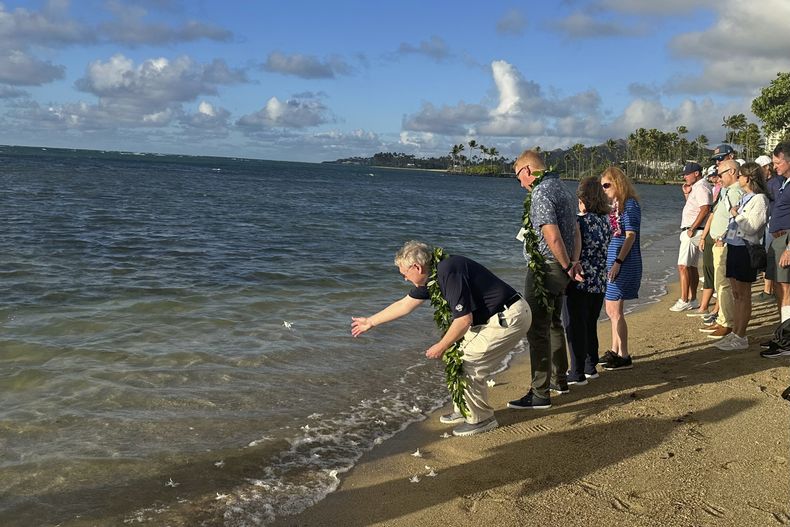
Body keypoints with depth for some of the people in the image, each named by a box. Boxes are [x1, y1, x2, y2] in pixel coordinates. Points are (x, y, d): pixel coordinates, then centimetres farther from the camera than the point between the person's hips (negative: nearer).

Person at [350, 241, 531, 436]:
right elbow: (404, 304, 20)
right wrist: (369, 322, 27)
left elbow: (464, 320, -22)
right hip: (497, 317, 10)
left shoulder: (449, 272, -23)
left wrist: (441, 347, -7)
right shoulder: (432, 276, 8)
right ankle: (464, 409, 28)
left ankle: (481, 419, 11)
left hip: (510, 318, -10)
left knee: (468, 365, -7)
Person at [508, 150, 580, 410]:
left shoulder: (541, 193, -17)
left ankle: (540, 393, -2)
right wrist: (574, 263, 8)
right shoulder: (564, 190, 14)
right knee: (554, 325, 20)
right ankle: (559, 380, 32)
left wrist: (568, 267, -13)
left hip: (544, 269, -10)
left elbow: (552, 237, -24)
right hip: (560, 270, 10)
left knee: (538, 330, -5)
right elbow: (576, 232, 16)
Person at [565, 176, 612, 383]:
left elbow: (575, 254, -18)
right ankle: (590, 367, 28)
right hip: (600, 283, 7)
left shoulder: (580, 220, -16)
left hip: (580, 282, -7)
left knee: (576, 327, 2)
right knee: (590, 325, 18)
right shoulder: (606, 219, 5)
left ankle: (577, 374, 7)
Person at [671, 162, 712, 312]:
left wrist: (692, 229, -22)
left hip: (693, 232, -11)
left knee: (683, 266, -12)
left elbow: (705, 209, -23)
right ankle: (692, 300, 17)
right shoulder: (696, 186, 19)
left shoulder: (701, 187, -13)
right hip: (691, 231, 11)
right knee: (692, 266, 12)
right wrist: (687, 194, 11)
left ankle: (684, 301, -12)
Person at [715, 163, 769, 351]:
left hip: (745, 249, -9)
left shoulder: (759, 199, -13)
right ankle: (736, 333, 20)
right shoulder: (743, 197, 14)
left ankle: (741, 338, 4)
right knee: (736, 293, 13)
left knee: (743, 295, -2)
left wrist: (736, 214, -10)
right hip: (733, 246, 9)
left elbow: (750, 227, -20)